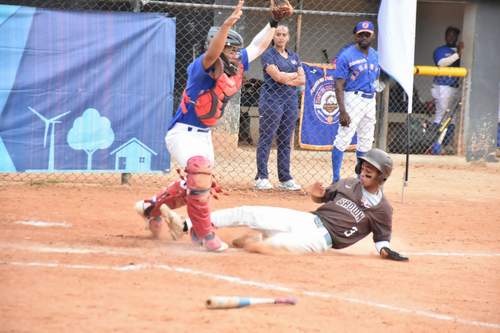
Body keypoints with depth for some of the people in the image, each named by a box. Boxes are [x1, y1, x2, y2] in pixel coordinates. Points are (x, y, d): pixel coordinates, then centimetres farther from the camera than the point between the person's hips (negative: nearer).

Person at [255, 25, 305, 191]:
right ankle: (261, 177, -5)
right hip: (272, 100, -6)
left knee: (285, 141, 7)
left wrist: (285, 79, -7)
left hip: (291, 101, 6)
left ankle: (285, 178, 9)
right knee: (266, 139, -6)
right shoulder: (268, 55, -2)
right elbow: (277, 76, -15)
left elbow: (302, 80, 7)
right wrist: (294, 75, 0)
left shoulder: (294, 56, 16)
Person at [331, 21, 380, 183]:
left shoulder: (374, 55, 12)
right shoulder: (347, 55, -10)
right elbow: (339, 85, -15)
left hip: (370, 101, 7)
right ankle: (336, 180, -8)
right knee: (343, 139, -11)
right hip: (353, 98, -7)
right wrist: (342, 111, -23)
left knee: (366, 141, 12)